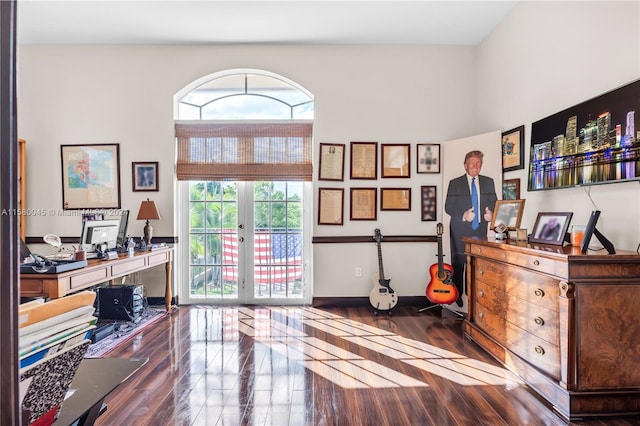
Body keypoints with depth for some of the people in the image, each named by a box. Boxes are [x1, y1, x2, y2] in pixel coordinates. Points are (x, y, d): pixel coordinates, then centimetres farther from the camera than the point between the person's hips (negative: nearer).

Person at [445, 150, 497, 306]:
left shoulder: (489, 182, 11)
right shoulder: (455, 183, 1)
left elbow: (494, 203, 13)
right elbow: (448, 207, -2)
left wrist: (491, 213, -9)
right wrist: (463, 215, -18)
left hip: (480, 230, 3)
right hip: (460, 231, -2)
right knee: (458, 264, 3)